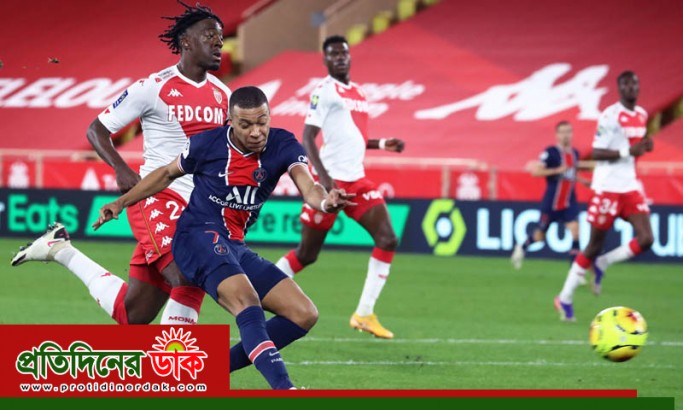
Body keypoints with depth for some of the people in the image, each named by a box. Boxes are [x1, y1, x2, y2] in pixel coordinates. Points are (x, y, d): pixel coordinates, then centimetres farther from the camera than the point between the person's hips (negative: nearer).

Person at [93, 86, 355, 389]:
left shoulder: (283, 146, -5)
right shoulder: (207, 144, -9)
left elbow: (307, 187, -21)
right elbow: (168, 173, 11)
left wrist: (325, 201, -45)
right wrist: (121, 202, 11)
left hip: (235, 247, 6)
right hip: (199, 235, -6)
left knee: (305, 314, -2)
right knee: (246, 300, -33)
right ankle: (283, 388, -48)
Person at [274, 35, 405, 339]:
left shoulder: (357, 92, 17)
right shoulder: (324, 91, -8)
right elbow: (307, 138, -15)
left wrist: (382, 144, 13)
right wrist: (324, 177, -25)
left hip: (357, 180, 7)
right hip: (330, 180, -7)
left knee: (387, 240, -8)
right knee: (307, 253, -1)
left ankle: (364, 314, -4)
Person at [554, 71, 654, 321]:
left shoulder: (641, 115, 10)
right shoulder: (610, 116, -14)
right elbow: (596, 153, -17)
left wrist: (645, 146, 3)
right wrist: (628, 152, -25)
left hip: (631, 187, 7)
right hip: (608, 187, -7)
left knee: (645, 240, -8)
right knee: (595, 245, 0)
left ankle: (601, 264, 14)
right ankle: (565, 298, 14)